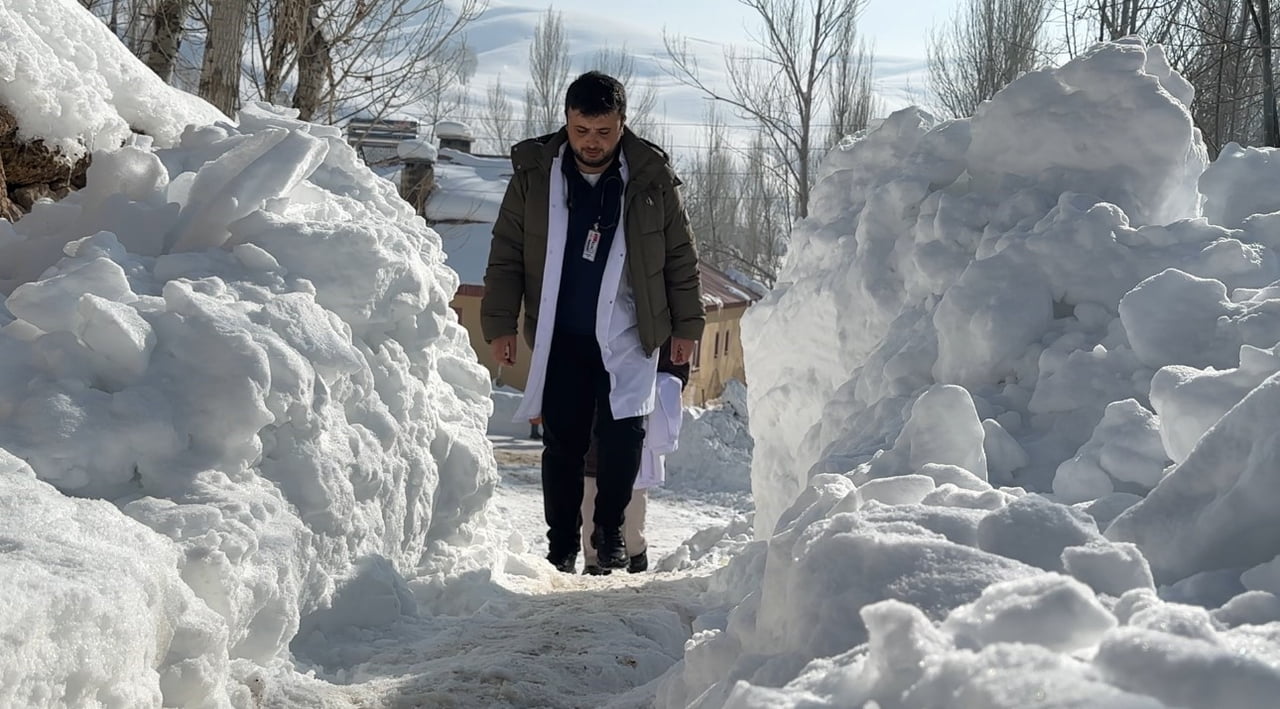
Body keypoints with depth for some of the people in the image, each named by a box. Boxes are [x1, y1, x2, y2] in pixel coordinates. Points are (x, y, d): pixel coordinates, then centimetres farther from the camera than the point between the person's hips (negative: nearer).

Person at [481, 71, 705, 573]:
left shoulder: (652, 177, -3)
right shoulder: (534, 173, -3)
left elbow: (680, 257, 5)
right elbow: (506, 255, 3)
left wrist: (686, 323, 4)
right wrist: (500, 323, -2)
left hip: (628, 337, 0)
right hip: (559, 338, 1)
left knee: (623, 438, -3)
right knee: (562, 443, 4)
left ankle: (611, 533, 19)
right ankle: (561, 545, 17)